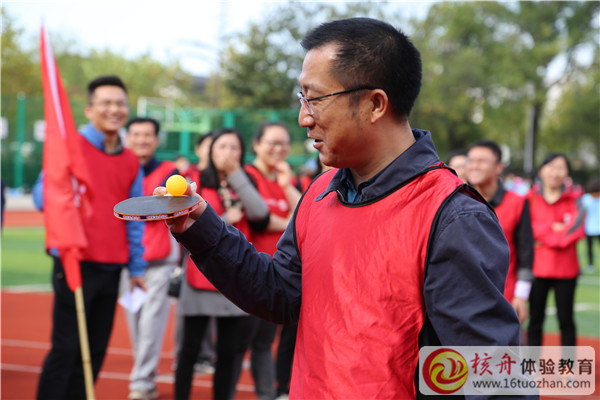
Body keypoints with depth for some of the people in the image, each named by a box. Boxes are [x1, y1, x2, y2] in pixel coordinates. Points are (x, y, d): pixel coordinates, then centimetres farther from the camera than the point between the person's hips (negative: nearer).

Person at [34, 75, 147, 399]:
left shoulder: (131, 162, 12)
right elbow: (42, 196, -7)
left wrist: (137, 267, 14)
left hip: (112, 270, 5)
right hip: (75, 263, -5)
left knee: (95, 351, 8)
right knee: (65, 348, -4)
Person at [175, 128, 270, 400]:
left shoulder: (244, 184, 12)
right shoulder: (195, 183, 4)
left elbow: (260, 214, -8)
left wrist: (236, 174, -10)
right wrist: (226, 219, -8)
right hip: (202, 273, -3)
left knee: (230, 349, 5)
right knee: (190, 347, 1)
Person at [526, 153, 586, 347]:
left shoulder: (573, 199, 2)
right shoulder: (531, 198, 3)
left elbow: (576, 229, -10)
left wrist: (544, 237, -10)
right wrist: (552, 228, -13)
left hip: (565, 270, 0)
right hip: (537, 267, 1)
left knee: (565, 319, 5)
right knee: (535, 318, 5)